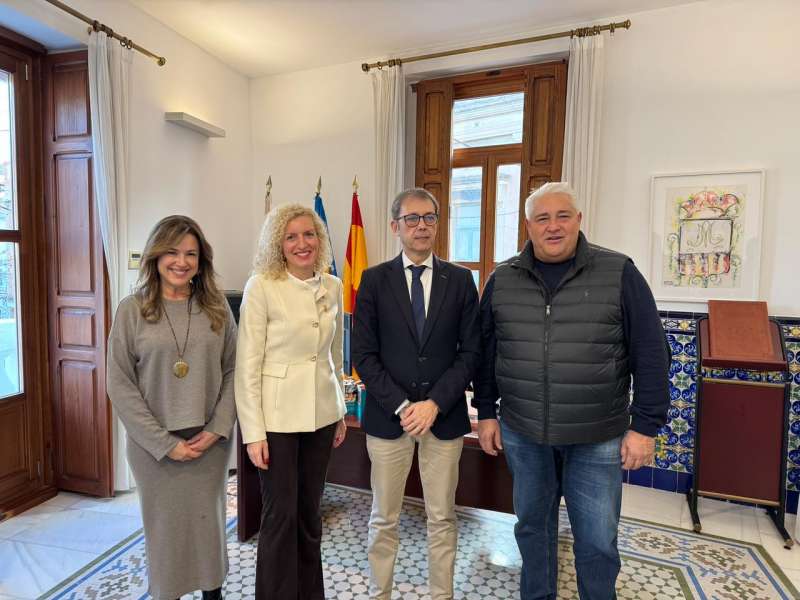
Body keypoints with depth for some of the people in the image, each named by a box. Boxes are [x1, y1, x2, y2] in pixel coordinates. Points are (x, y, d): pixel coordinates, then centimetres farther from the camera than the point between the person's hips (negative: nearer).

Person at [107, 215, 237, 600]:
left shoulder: (217, 307, -2)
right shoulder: (132, 309, -6)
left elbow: (232, 370, 0)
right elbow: (120, 385, -7)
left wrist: (217, 429, -10)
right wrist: (164, 442, -11)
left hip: (209, 440, 2)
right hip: (155, 444, -1)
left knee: (209, 522, 16)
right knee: (164, 526, 13)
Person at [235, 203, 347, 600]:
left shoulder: (332, 287, 2)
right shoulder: (261, 287, -12)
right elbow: (247, 365, -11)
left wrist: (340, 411, 12)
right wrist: (254, 432, -12)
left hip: (321, 413, 5)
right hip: (277, 416, -4)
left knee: (309, 511, 18)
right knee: (280, 514, 9)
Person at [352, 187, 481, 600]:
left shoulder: (460, 280, 2)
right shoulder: (374, 280, -1)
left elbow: (470, 351, -1)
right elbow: (363, 355, -4)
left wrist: (434, 403, -11)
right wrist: (401, 406, -11)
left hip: (445, 417, 1)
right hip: (387, 416, 0)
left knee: (442, 518, 15)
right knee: (384, 519, 14)